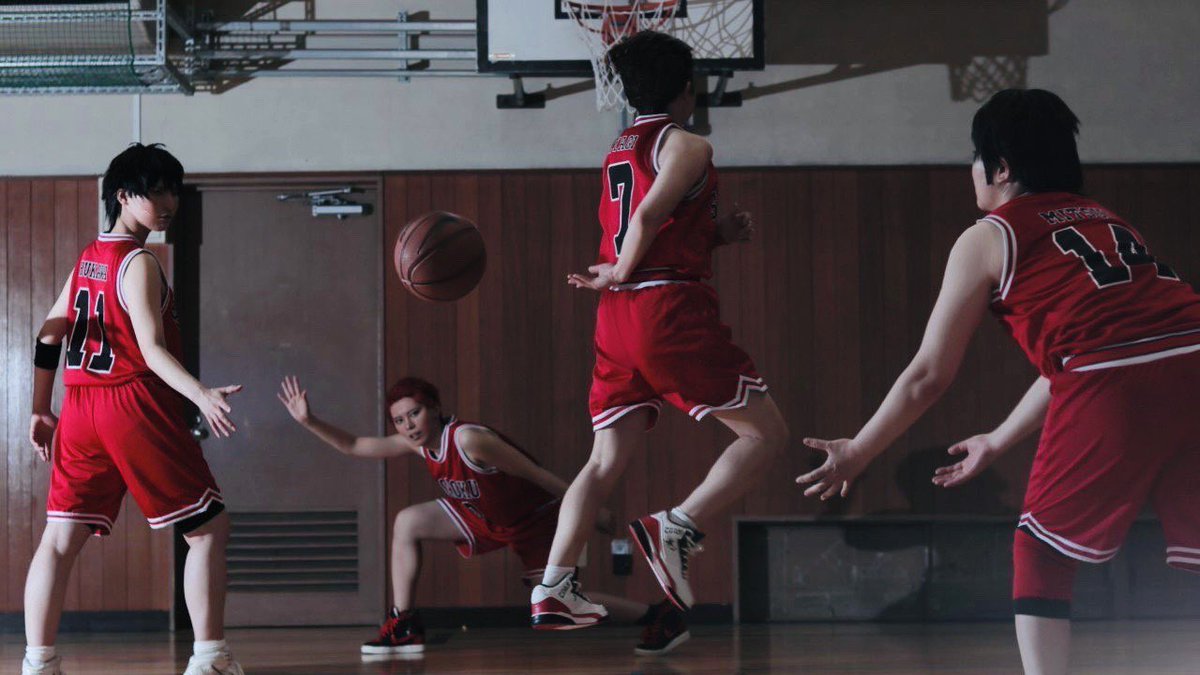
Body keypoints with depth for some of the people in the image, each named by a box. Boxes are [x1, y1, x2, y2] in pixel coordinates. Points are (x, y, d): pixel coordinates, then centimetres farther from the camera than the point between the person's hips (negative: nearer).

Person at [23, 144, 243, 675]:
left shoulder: (86, 261, 14)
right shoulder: (139, 264, -10)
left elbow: (48, 336, 17)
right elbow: (152, 351, -19)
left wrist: (41, 412, 22)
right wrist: (202, 395, -31)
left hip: (81, 410, 8)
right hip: (135, 403, -8)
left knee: (61, 537, 6)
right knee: (209, 527, 0)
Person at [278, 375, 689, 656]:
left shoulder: (469, 440, -34)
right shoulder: (418, 445, -10)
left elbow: (540, 477, -27)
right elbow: (355, 447, -1)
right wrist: (309, 421, -13)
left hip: (536, 519, -7)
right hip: (485, 519, 8)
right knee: (408, 523, -4)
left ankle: (660, 616, 4)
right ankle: (403, 627, -1)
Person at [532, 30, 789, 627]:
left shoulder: (617, 152, 22)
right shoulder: (686, 145, -3)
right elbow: (648, 218, -16)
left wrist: (719, 234, 15)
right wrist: (618, 275, -2)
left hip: (618, 316, 8)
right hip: (671, 308, -8)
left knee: (607, 461, 9)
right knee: (765, 433, -2)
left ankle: (553, 587, -1)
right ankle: (677, 529, -16)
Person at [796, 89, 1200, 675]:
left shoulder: (990, 238, 13)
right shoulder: (1106, 221, 30)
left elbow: (928, 376, 15)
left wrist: (855, 454, 28)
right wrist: (997, 441, 47)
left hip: (1116, 388, -6)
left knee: (1040, 555, 13)